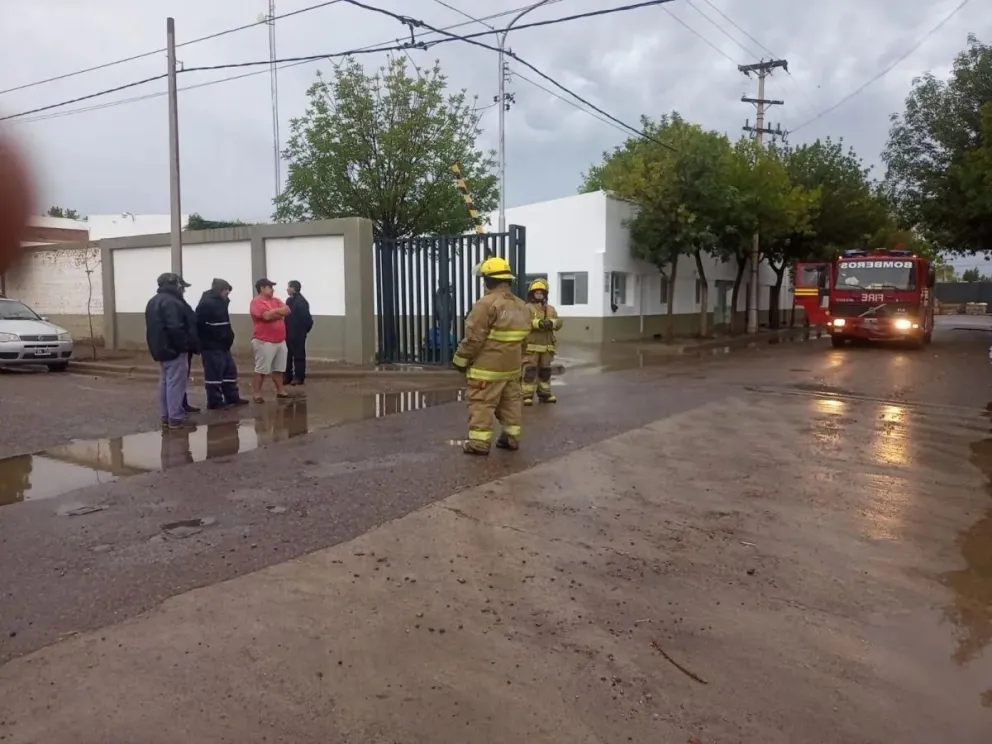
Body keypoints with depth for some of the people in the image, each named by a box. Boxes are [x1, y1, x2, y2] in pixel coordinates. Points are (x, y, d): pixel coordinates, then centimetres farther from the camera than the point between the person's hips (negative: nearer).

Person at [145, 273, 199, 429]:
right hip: (173, 349, -11)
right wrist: (185, 345, -18)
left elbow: (154, 328, 20)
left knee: (165, 382, 14)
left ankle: (166, 416, 20)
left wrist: (156, 346, 21)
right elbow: (175, 328, -27)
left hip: (160, 348, 11)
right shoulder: (170, 302, -18)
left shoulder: (154, 301, 17)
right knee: (175, 383, -7)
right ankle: (176, 418, -6)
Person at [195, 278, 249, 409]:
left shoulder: (220, 302, 17)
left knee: (230, 370, 14)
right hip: (211, 346, -10)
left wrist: (227, 338, 10)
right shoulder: (206, 304, -14)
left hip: (222, 345, 10)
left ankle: (232, 397, 22)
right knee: (214, 373, -6)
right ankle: (215, 401, 2)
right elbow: (200, 325, -21)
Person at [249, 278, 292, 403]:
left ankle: (280, 391, 22)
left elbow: (287, 310, 0)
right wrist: (278, 312, -7)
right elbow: (267, 316, -24)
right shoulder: (256, 302, -10)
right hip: (264, 342, -8)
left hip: (280, 341, 8)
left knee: (278, 368, 14)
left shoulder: (276, 300, 14)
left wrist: (274, 312, -12)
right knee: (261, 369, -4)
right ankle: (256, 394, 2)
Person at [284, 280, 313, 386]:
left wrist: (304, 329, -9)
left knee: (298, 355, -1)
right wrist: (286, 329, 8)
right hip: (289, 333, 9)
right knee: (288, 355, 12)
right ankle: (288, 376, 20)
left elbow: (306, 318, -17)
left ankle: (299, 377, 4)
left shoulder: (301, 302, -14)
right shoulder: (289, 300, 12)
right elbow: (288, 315, 15)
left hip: (298, 334, -9)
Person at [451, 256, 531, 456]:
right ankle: (511, 438, 20)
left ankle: (479, 442, -1)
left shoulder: (486, 304, -17)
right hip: (512, 366, 8)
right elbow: (524, 337, 15)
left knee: (481, 404, -2)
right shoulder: (521, 305, 10)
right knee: (511, 402, 14)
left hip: (487, 367, -8)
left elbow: (474, 338, -17)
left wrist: (460, 360, -6)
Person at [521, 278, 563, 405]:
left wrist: (551, 322, -19)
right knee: (530, 370, -9)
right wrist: (538, 323, -30)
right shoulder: (527, 308, -1)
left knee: (545, 371, 13)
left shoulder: (551, 309, 15)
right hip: (531, 346, -5)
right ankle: (527, 395, -6)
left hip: (546, 347, 5)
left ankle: (544, 394, 24)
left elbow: (559, 323, 3)